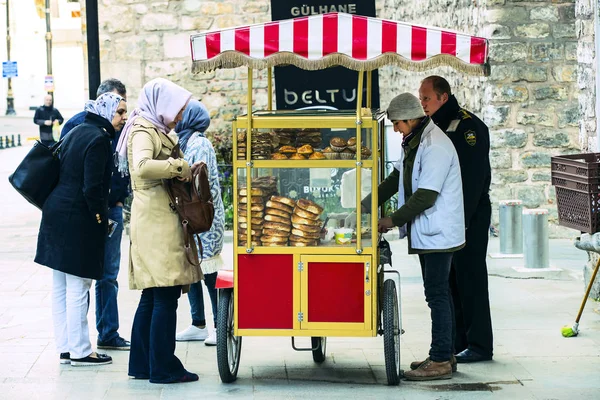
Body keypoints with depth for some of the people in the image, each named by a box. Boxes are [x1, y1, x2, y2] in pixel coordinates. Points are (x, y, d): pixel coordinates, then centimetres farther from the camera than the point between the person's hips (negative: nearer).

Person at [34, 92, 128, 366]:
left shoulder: (79, 132, 13)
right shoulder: (98, 139, -14)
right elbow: (92, 187, -20)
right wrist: (101, 218, -8)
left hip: (57, 213, 10)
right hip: (77, 220, -10)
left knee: (61, 287, 11)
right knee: (78, 287, -3)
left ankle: (65, 347, 18)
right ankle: (79, 351, 2)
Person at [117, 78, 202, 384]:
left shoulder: (155, 130, 21)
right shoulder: (143, 130, -10)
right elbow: (142, 166, -28)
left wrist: (182, 170, 4)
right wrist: (180, 167, -18)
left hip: (159, 218, 10)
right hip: (156, 219, -10)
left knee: (152, 295, 12)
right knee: (166, 294, -8)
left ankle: (142, 364, 17)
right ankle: (163, 367, -4)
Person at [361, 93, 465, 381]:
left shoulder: (435, 146, -21)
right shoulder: (414, 143, 12)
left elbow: (426, 196, -24)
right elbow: (396, 179, 19)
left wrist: (394, 220, -15)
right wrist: (365, 206, 14)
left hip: (438, 234, -10)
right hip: (425, 232, 10)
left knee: (437, 294, -7)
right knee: (436, 293, 15)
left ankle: (441, 361, -4)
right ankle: (442, 355, 23)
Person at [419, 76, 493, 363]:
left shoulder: (469, 126, -13)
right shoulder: (434, 128, 14)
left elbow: (473, 177, -18)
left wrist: (461, 219, -21)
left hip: (470, 217, -8)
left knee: (470, 278, -6)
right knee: (450, 279, 10)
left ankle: (479, 345, -2)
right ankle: (458, 342, 16)